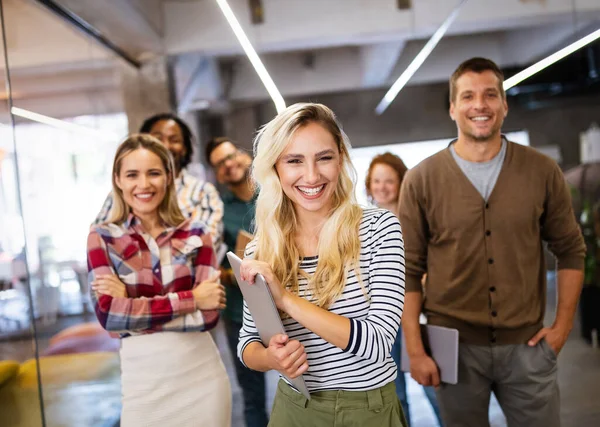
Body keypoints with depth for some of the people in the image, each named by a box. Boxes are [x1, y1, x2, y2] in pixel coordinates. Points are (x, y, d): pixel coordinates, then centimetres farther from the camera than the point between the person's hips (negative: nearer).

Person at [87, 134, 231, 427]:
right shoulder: (103, 238, -2)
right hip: (144, 380, -1)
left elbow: (209, 314, -9)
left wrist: (133, 305, -13)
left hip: (202, 374, 1)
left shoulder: (196, 233, 0)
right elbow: (108, 314, -14)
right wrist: (191, 299, -14)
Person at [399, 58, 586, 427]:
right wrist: (415, 350, -6)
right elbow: (408, 271, -4)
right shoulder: (421, 181, -6)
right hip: (453, 346, -1)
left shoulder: (542, 171, -2)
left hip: (527, 345, 1)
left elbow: (570, 251, 8)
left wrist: (563, 325, 3)